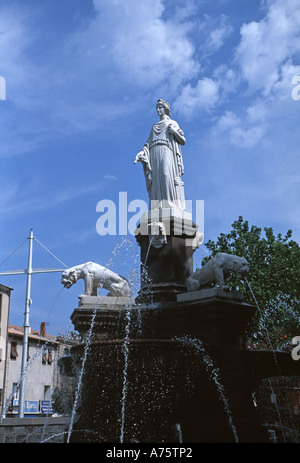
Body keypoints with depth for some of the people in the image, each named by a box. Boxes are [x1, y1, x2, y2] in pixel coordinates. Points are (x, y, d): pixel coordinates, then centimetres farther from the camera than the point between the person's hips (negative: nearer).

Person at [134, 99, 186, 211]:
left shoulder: (173, 123, 20)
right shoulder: (154, 127, 32)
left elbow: (183, 141, 12)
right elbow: (148, 143, 21)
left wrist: (174, 131, -5)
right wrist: (142, 153, 2)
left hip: (166, 151, -4)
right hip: (154, 153, 4)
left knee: (166, 174, -27)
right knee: (155, 180, -13)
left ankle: (171, 205, -35)